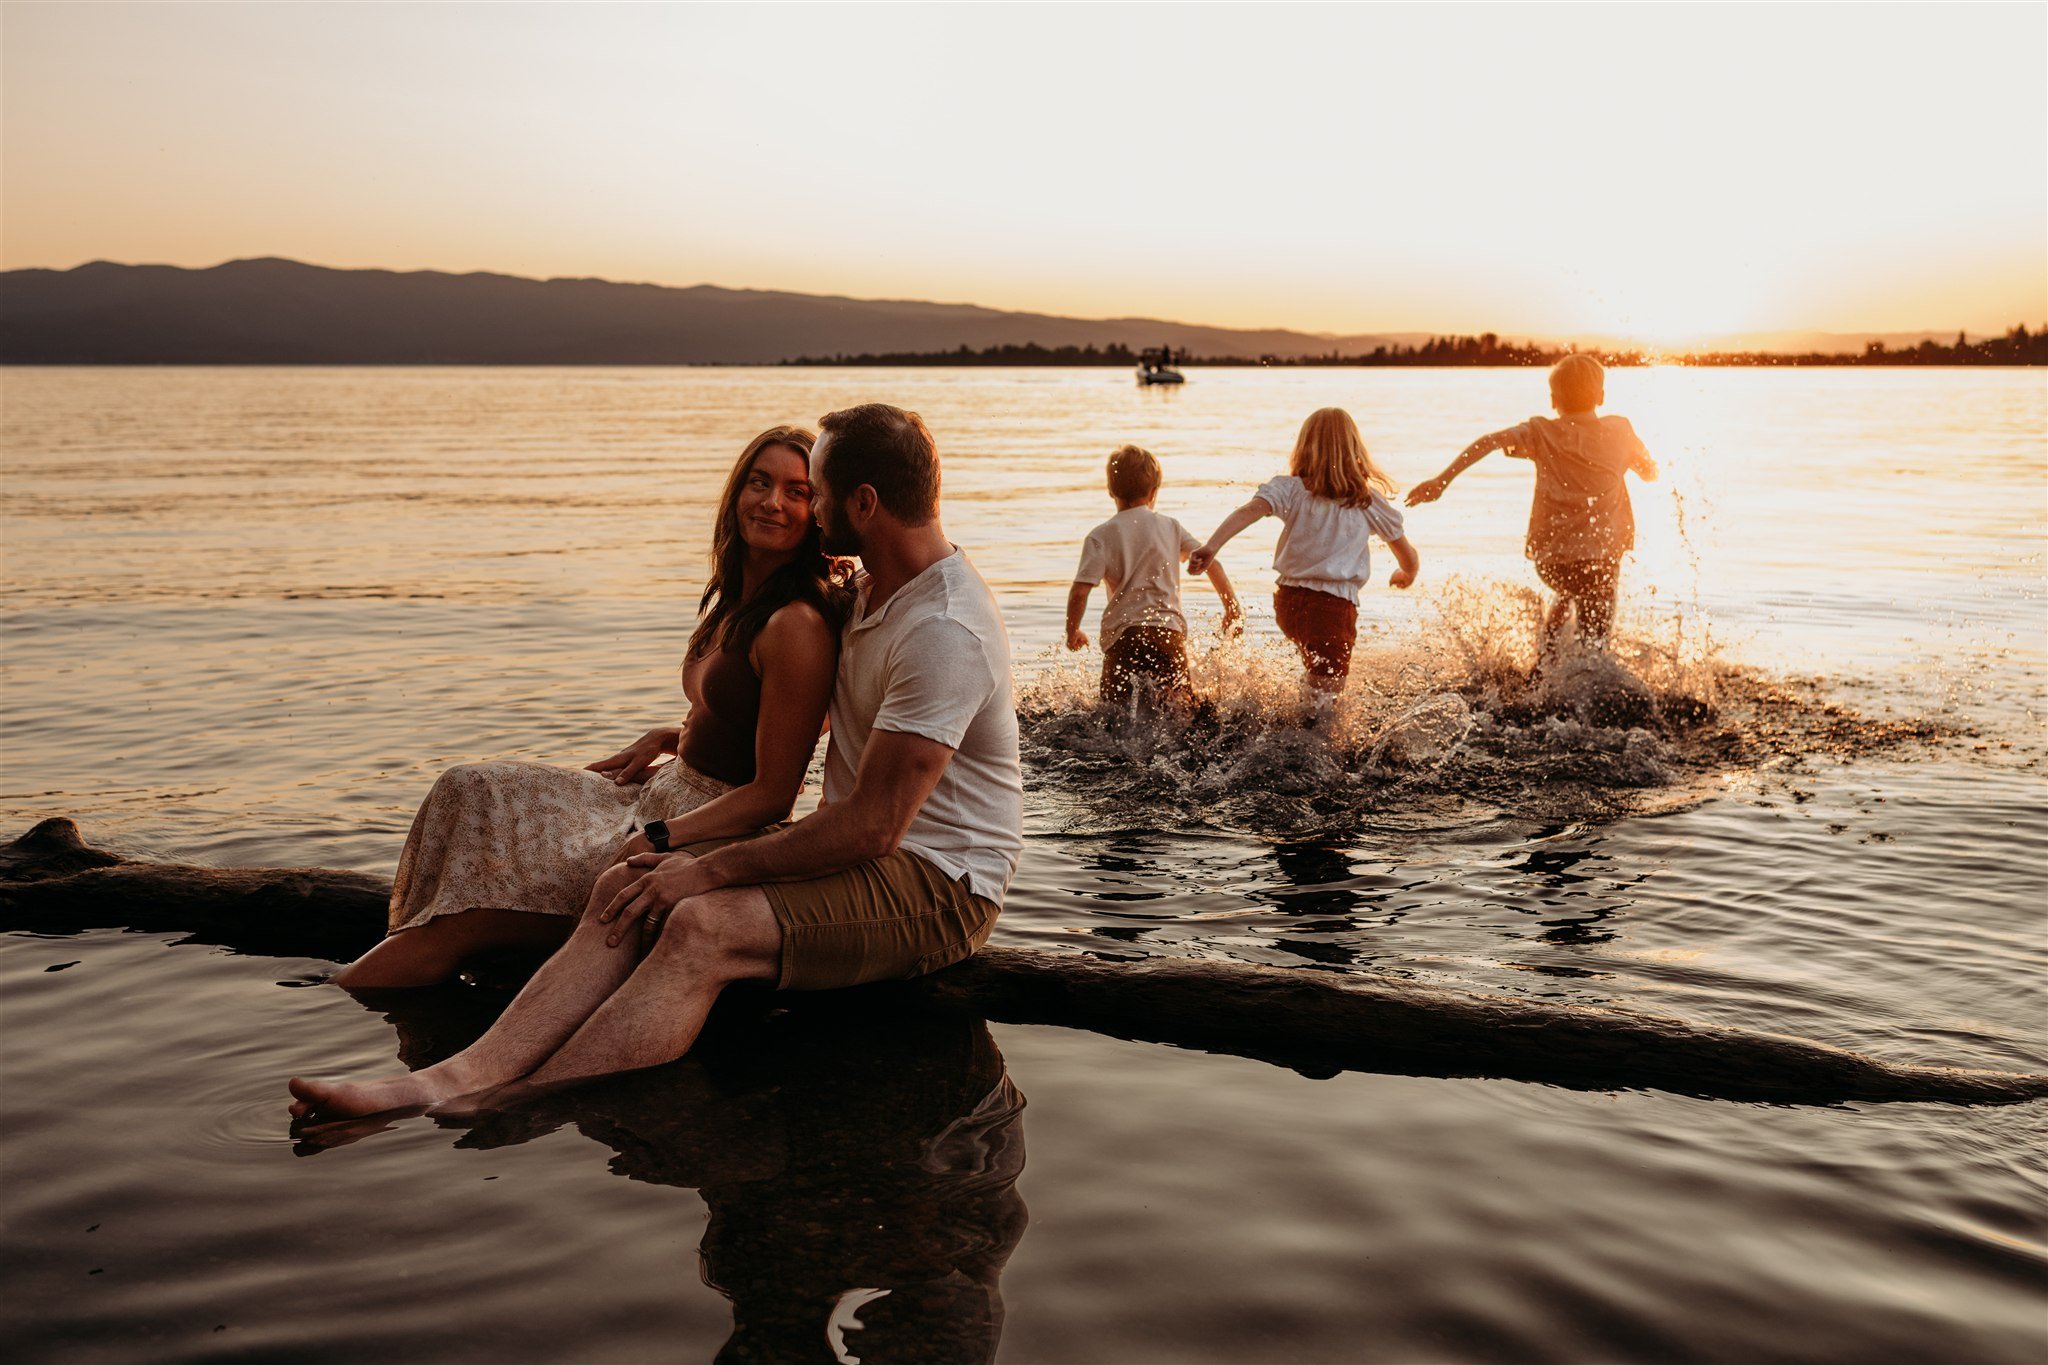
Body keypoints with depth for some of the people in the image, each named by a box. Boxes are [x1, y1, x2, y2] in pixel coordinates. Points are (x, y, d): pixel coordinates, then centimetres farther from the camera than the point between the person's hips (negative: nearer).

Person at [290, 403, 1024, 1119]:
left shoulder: (944, 632, -22)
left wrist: (710, 869, -19)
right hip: (864, 850, 9)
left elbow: (874, 824, -24)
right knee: (626, 888, -12)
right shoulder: (874, 592, 12)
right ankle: (461, 1075, -25)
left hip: (936, 885, -9)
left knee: (701, 925, -30)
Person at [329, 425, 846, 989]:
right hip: (666, 793, 10)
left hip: (707, 839, -9)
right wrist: (669, 736, 5)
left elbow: (773, 794, -21)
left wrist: (654, 841, -24)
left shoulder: (797, 624, -21)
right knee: (471, 791, 6)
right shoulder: (735, 600, 8)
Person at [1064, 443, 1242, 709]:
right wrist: (1232, 608, 23)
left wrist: (1073, 632, 9)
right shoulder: (1170, 527, 9)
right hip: (1169, 629, 2)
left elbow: (1080, 591, -8)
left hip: (1122, 634, -2)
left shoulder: (1101, 536, 1)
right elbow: (1210, 562, 12)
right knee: (1185, 707, 3)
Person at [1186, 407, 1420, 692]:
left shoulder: (1291, 489, 2)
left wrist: (1211, 547, -28)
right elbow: (1410, 559, 13)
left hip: (1289, 602, 3)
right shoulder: (1369, 502, 4)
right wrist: (1406, 575, 36)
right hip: (1335, 608, -3)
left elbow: (1248, 511, -17)